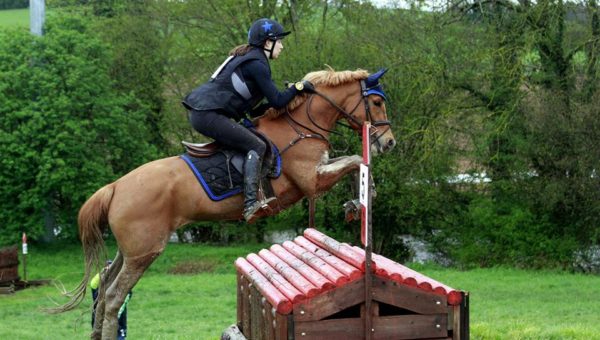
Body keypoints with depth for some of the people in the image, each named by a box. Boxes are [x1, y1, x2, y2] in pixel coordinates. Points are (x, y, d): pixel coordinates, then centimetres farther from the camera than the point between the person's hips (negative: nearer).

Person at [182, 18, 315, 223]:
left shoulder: (245, 58, 23)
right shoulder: (257, 64, -9)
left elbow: (252, 110, 25)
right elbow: (277, 102, -11)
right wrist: (298, 87, 2)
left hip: (200, 111, 11)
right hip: (209, 115, -11)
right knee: (257, 147, -14)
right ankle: (251, 204, -28)